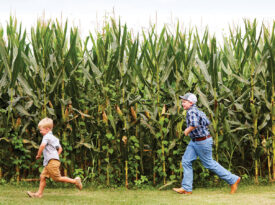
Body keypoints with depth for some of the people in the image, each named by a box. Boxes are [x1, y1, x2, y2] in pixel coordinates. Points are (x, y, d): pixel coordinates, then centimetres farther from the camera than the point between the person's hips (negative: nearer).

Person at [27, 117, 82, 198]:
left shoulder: (47, 136, -10)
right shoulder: (54, 138, 21)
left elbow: (42, 145, -28)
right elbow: (60, 148, 26)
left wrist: (38, 154, -15)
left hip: (52, 162, -10)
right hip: (48, 163, 10)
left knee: (57, 178, -6)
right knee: (42, 176, 6)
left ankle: (75, 181, 0)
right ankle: (39, 193, 5)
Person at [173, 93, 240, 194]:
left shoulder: (192, 111, -21)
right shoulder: (197, 111, 10)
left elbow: (194, 124, -40)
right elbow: (207, 122, 21)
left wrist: (188, 130, -23)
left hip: (202, 142, -10)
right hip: (194, 141, 10)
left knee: (209, 163, 1)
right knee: (186, 161, 4)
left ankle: (233, 179, 12)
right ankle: (186, 188, 5)